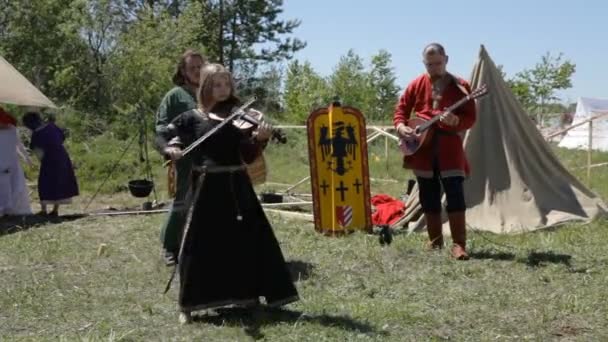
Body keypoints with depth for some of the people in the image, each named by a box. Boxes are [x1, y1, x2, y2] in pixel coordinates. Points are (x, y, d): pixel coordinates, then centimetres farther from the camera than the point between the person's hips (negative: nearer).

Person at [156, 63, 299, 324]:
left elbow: (249, 156, -2)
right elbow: (162, 136, 5)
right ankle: (187, 305, 10)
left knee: (251, 240, 4)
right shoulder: (192, 117, 2)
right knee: (197, 246, -2)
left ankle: (250, 295, 20)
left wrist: (259, 139, -22)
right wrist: (169, 148, -17)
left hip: (236, 187, 2)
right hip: (205, 188, -2)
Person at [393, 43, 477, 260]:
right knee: (429, 199, 8)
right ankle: (435, 241, 19)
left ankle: (459, 244, -6)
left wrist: (455, 120, -24)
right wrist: (401, 126, -7)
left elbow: (470, 118, -3)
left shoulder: (459, 86, 1)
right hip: (422, 150, 3)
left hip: (449, 150, -3)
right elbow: (401, 109, 13)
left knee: (455, 197, -10)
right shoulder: (416, 85, 8)